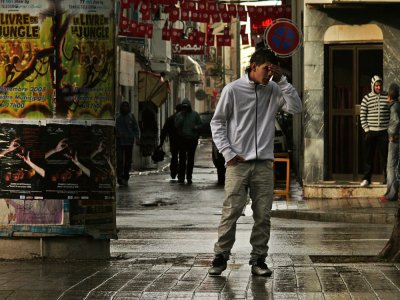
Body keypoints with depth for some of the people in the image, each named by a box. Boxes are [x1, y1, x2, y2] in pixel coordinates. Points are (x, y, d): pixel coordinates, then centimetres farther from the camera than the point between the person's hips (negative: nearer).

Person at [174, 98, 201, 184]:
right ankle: (181, 177, -2)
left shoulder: (195, 114, 8)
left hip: (192, 139, 1)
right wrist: (182, 117, -13)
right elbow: (177, 125, -5)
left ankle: (189, 177, 8)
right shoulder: (179, 115, 6)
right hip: (182, 139, -1)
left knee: (191, 159, 4)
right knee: (182, 158, -5)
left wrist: (196, 127, -10)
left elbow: (200, 124, 12)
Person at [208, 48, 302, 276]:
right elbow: (217, 122, 3)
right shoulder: (233, 90, -1)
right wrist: (228, 152, -6)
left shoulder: (274, 90, 8)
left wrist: (281, 80, -7)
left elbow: (296, 108, -5)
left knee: (263, 215, 2)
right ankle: (221, 257, 3)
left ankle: (259, 259, 10)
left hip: (264, 163, 3)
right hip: (238, 163, -3)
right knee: (231, 212, -6)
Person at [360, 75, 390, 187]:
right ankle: (366, 178, 6)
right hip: (371, 132, 0)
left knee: (385, 156, 1)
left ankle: (387, 178, 8)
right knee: (368, 156, 1)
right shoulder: (366, 98, 2)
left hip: (384, 132, 0)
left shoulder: (387, 97, 4)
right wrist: (366, 130, -5)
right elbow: (362, 115, 2)